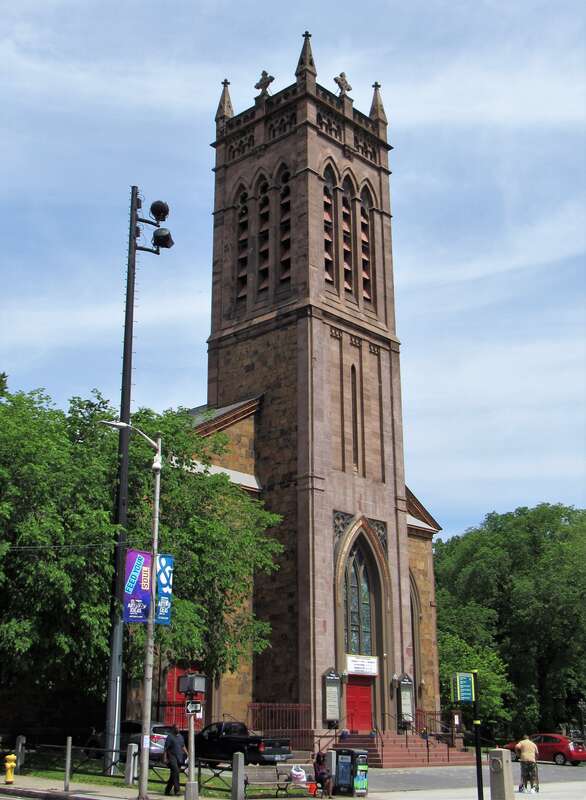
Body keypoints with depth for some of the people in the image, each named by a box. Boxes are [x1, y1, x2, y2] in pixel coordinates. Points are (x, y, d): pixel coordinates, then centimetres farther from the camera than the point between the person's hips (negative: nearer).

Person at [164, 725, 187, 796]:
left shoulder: (180, 736, 18)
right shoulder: (170, 737, -3)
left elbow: (183, 747, 24)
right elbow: (166, 748, -7)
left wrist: (187, 754, 11)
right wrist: (165, 758, -14)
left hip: (179, 758, 7)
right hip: (172, 757, -7)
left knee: (173, 774, 9)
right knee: (175, 771, -20)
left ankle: (167, 790, 20)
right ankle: (177, 790, -22)